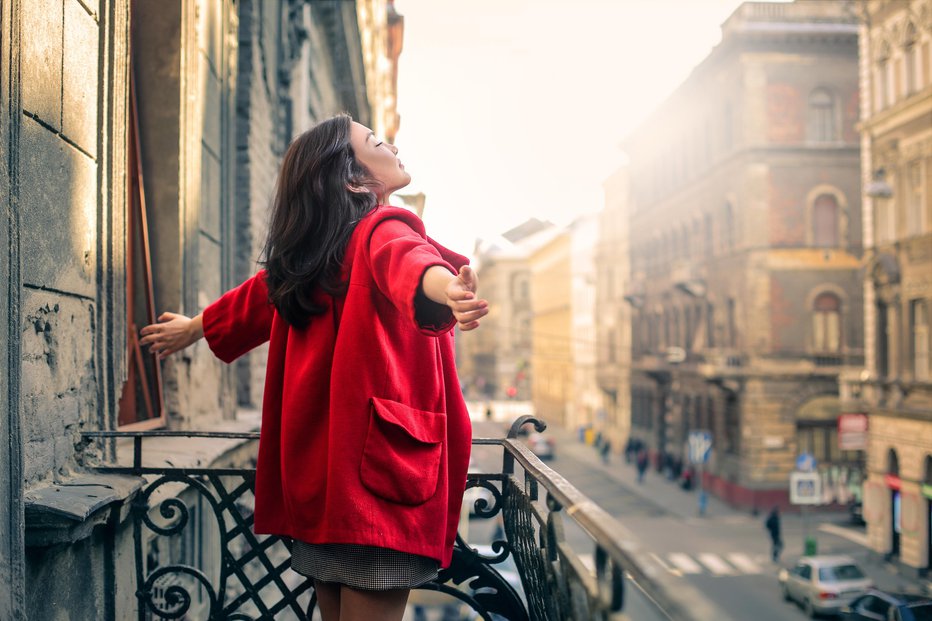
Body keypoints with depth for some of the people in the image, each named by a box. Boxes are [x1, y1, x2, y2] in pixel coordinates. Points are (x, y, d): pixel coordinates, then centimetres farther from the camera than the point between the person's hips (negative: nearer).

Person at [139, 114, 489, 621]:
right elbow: (404, 258, -36)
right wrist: (443, 286, -59)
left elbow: (254, 300, 31)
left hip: (317, 470, 8)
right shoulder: (381, 231, -11)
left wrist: (193, 328, 51)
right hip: (380, 465, -8)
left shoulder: (302, 258, 13)